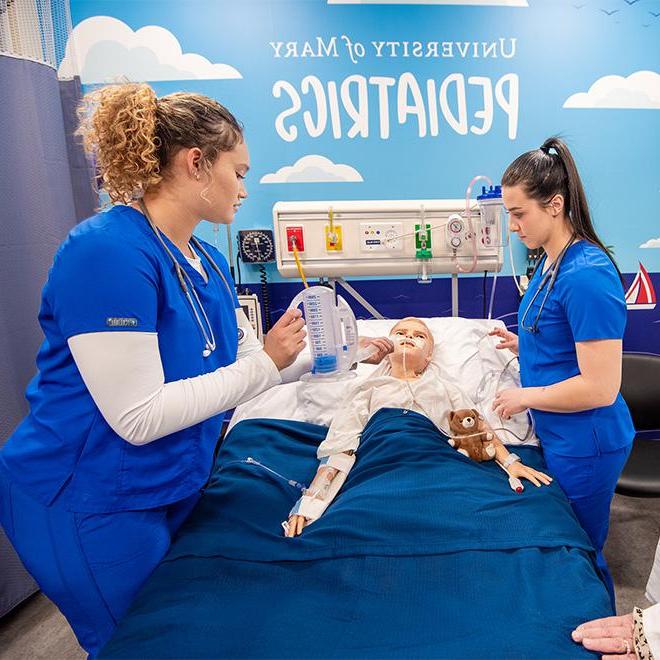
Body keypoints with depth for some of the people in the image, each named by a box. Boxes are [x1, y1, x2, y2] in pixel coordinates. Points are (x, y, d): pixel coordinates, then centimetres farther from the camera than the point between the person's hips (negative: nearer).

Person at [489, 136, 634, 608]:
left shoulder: (587, 275, -26)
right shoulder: (551, 261, 3)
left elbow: (600, 387, -26)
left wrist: (524, 396, -16)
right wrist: (523, 344, 2)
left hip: (584, 446, -9)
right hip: (559, 437, 9)